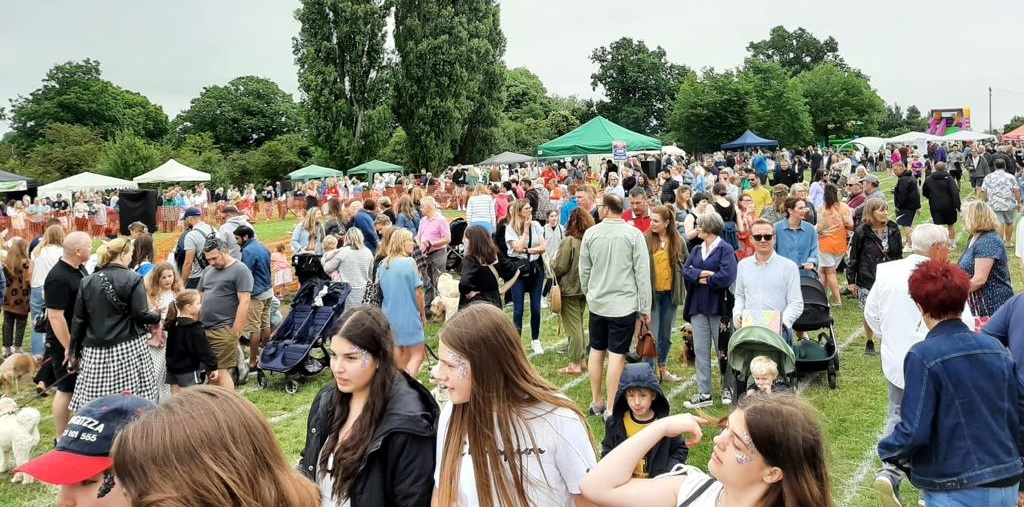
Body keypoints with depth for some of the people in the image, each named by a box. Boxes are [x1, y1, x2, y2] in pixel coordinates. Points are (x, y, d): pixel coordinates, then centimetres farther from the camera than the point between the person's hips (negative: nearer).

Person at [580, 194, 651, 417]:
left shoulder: (590, 233, -3)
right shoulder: (634, 234, -10)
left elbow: (584, 270, 5)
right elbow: (642, 273, -9)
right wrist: (645, 308, -2)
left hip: (597, 302, 3)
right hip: (624, 304, -3)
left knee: (596, 351, 14)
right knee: (616, 355, 1)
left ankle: (596, 402, 25)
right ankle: (611, 408, 4)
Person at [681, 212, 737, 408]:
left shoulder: (725, 249, -9)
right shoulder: (696, 250, 12)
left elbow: (726, 276, -21)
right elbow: (686, 271, -1)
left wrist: (703, 279, -9)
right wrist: (703, 273, -18)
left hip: (718, 306, -6)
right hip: (697, 306, 6)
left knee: (724, 348, 8)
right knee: (700, 350, 7)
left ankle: (728, 389, 24)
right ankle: (704, 394, 13)